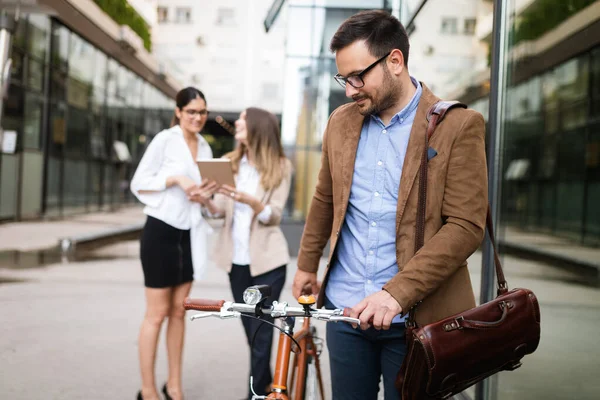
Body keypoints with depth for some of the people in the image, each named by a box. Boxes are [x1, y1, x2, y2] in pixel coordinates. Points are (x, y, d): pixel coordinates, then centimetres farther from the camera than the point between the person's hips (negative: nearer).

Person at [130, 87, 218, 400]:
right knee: (157, 313, -1)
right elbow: (138, 184, -9)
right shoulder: (165, 140, -8)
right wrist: (175, 179, -20)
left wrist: (204, 195, -4)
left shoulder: (205, 147, 11)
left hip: (189, 233, 6)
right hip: (161, 231, -6)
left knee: (179, 311, 11)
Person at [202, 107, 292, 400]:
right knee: (250, 330, 14)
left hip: (266, 259, -4)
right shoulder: (229, 163, 7)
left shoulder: (280, 167, -4)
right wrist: (205, 202, -17)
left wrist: (252, 202, -30)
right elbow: (221, 210, 4)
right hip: (236, 258, 4)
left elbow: (274, 216, -11)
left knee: (261, 332, -4)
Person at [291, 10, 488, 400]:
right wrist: (307, 265, 26)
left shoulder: (458, 126, -9)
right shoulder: (341, 121, 7)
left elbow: (466, 225, -14)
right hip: (345, 309, 4)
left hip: (415, 316, -4)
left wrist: (398, 292, -22)